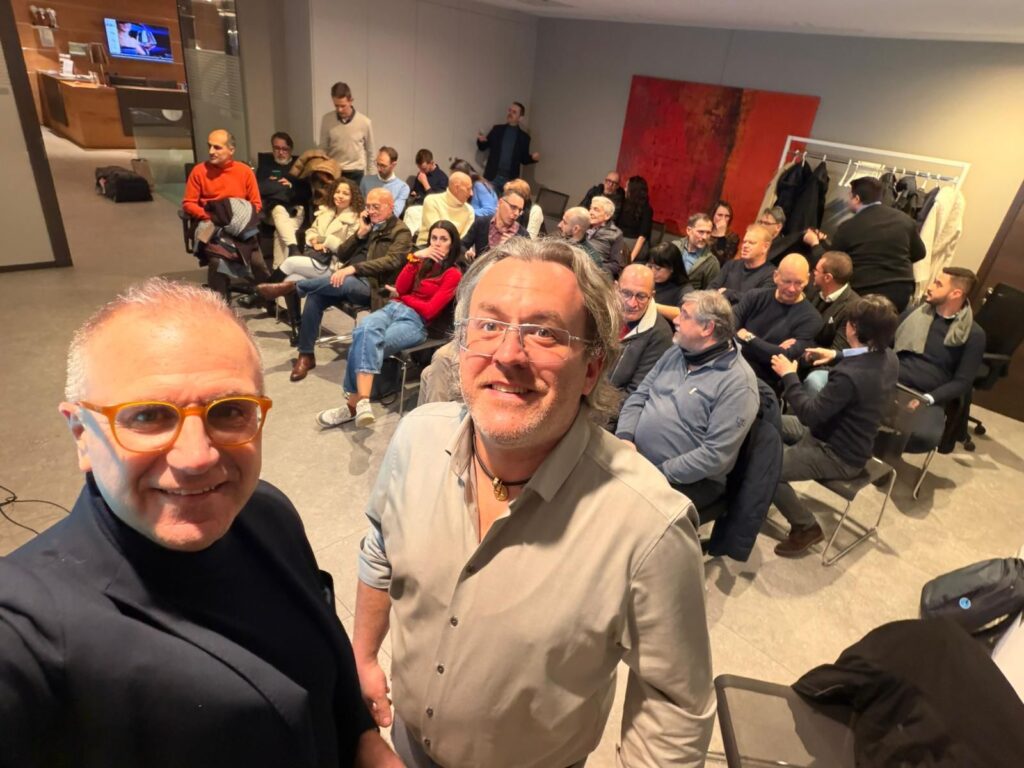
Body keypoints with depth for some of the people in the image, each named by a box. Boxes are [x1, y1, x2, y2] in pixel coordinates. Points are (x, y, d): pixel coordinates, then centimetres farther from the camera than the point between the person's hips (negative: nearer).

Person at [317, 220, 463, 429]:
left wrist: (401, 297, 6)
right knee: (365, 330, -32)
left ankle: (353, 403, -26)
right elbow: (400, 287, 8)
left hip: (415, 321, -5)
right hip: (393, 308, 5)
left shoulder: (453, 274, 3)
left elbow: (430, 310, -7)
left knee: (368, 344, -31)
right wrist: (414, 258, -1)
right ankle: (361, 401, -42)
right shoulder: (424, 261, 23)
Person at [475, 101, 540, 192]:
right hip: (492, 177, 0)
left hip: (510, 179, 0)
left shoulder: (524, 137, 7)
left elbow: (524, 159, 11)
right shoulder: (497, 129, 8)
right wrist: (481, 140, -11)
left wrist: (532, 158, -10)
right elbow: (483, 147, 11)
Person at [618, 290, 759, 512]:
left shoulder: (737, 382, -15)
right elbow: (638, 397, 9)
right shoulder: (676, 352, 8)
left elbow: (715, 455, -20)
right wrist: (624, 437, -9)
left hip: (688, 480, -6)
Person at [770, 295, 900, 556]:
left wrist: (789, 376, -19)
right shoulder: (888, 358, -7)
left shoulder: (849, 375, -37)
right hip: (850, 438, 10)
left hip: (839, 455, -10)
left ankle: (806, 528, 7)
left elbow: (809, 414, -28)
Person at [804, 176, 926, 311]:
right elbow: (919, 254, 14)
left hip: (865, 295, -4)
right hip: (902, 292, 4)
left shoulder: (848, 227, -9)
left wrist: (815, 243, 17)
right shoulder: (904, 219, 2)